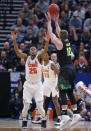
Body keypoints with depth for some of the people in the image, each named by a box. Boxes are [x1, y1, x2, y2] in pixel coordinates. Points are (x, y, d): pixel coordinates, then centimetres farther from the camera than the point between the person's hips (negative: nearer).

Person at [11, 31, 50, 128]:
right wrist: (14, 40, -24)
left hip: (38, 85, -1)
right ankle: (24, 121, 16)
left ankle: (44, 120, 14)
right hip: (28, 85, 1)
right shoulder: (26, 58, 3)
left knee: (40, 106, -6)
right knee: (26, 106, -2)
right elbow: (17, 51, -10)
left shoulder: (39, 58, -1)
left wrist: (47, 42, -37)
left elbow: (45, 51, -19)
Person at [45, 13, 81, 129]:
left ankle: (65, 115, -21)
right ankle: (76, 114, 12)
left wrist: (49, 21, 9)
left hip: (65, 70, -8)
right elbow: (59, 33, 29)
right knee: (70, 92, 13)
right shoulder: (67, 42, 12)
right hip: (72, 69, 8)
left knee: (63, 92, -11)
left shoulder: (59, 43, -7)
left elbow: (50, 33, 1)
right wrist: (56, 21, 34)